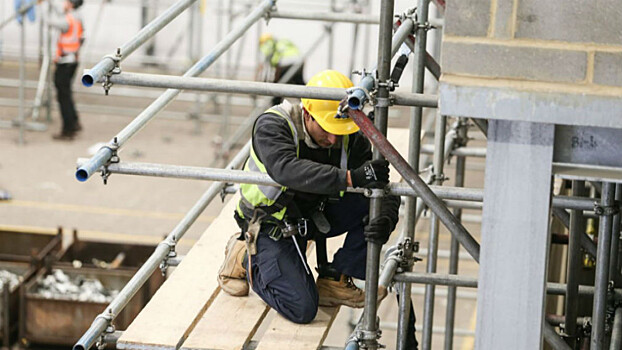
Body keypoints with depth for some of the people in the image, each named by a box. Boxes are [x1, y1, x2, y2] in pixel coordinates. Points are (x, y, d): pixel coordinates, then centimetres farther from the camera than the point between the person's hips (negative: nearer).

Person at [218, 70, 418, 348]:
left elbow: (383, 189, -17)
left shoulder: (351, 138, -15)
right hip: (273, 224, -5)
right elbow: (287, 170, -47)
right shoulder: (271, 125, -27)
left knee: (374, 206, -20)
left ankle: (334, 280, -5)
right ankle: (248, 258, 7)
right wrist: (350, 178, -58)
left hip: (316, 215, 5)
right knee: (302, 309, -19)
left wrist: (386, 220, -42)